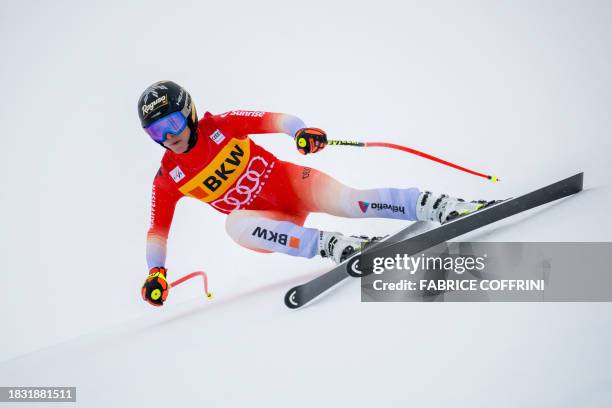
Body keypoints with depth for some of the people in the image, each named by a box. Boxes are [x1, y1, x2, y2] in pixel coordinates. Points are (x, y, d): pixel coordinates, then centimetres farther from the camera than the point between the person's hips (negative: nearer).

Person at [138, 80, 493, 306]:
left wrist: (301, 132, -32)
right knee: (235, 224, -32)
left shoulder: (221, 126, -7)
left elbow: (276, 120, -11)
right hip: (270, 222, 1)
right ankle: (328, 244, -39)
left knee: (346, 200, -28)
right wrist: (156, 271, -14)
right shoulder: (168, 180, -1)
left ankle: (442, 205, -24)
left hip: (290, 182, -1)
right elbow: (158, 232, 2)